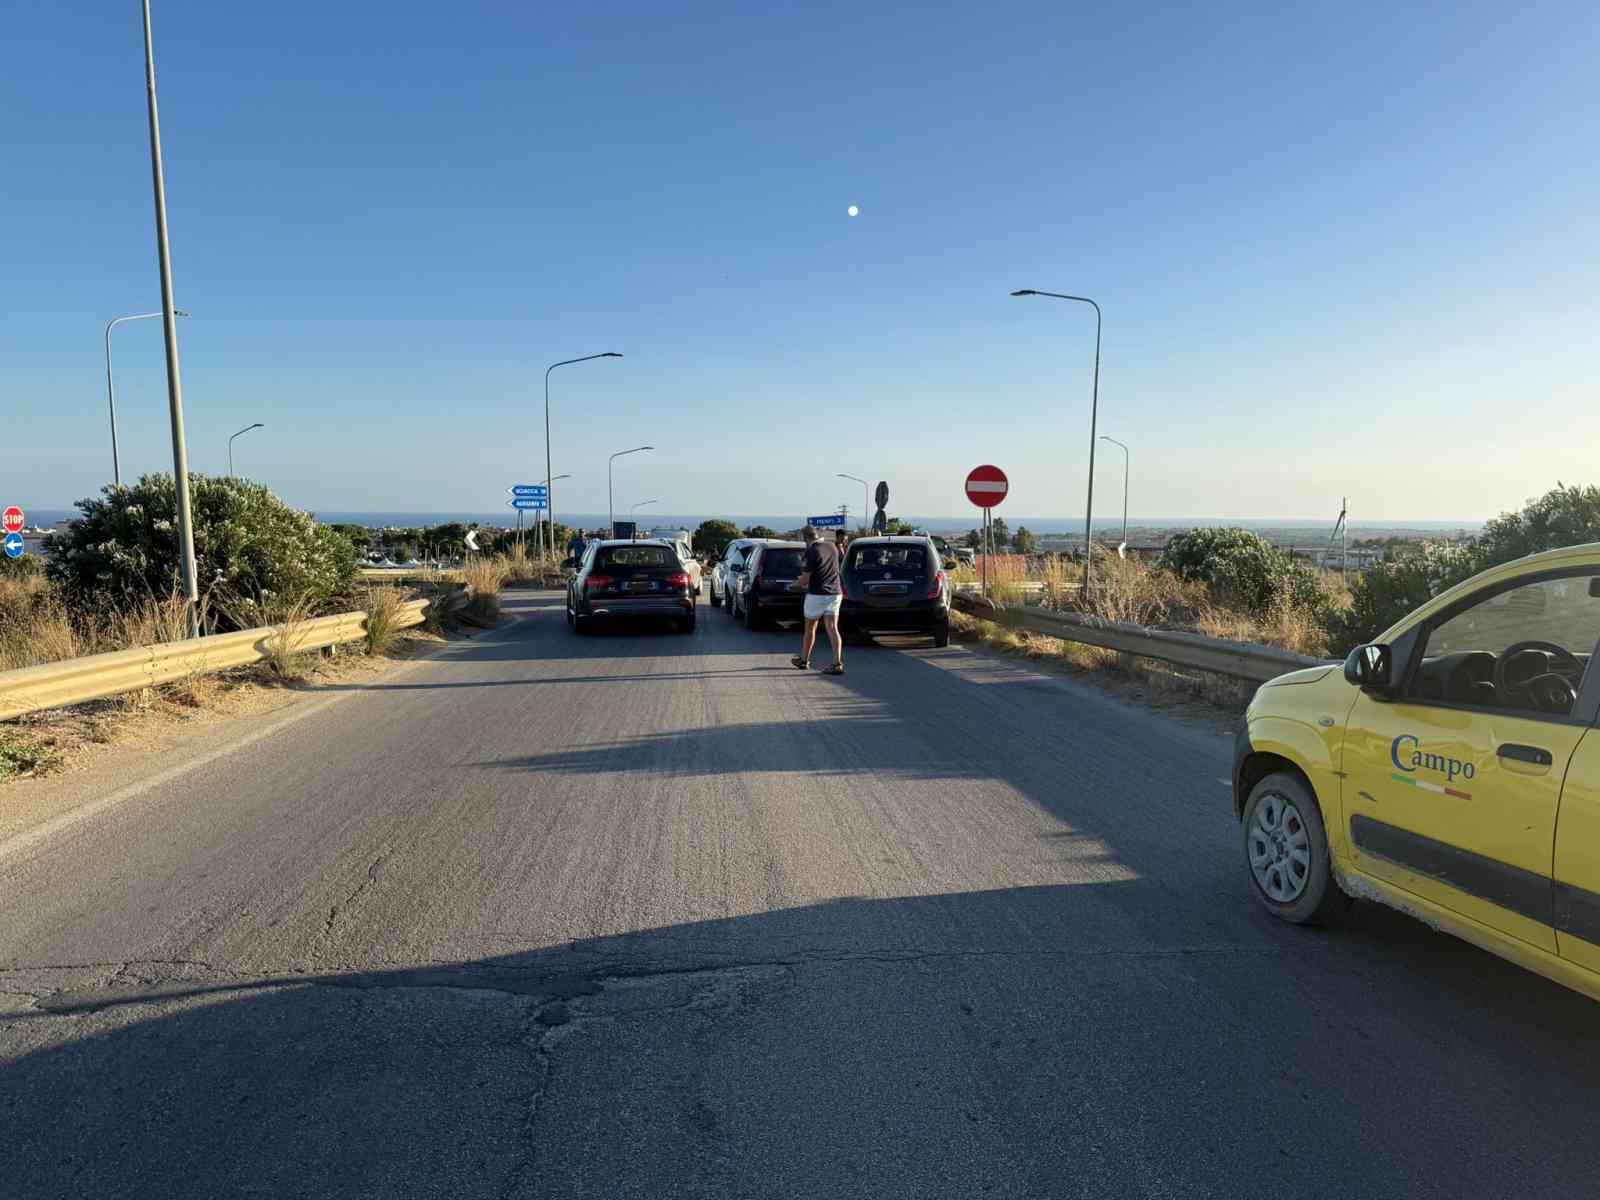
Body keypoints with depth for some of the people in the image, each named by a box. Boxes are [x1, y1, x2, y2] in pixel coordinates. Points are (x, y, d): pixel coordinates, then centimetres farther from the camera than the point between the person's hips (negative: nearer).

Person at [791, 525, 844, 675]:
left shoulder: (812, 551, -15)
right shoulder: (832, 547, 6)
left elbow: (806, 578, -15)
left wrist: (796, 584, 8)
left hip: (817, 594, -5)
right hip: (835, 593, 5)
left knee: (810, 628, 11)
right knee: (832, 628, 1)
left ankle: (804, 660, 25)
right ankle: (838, 663, -9)